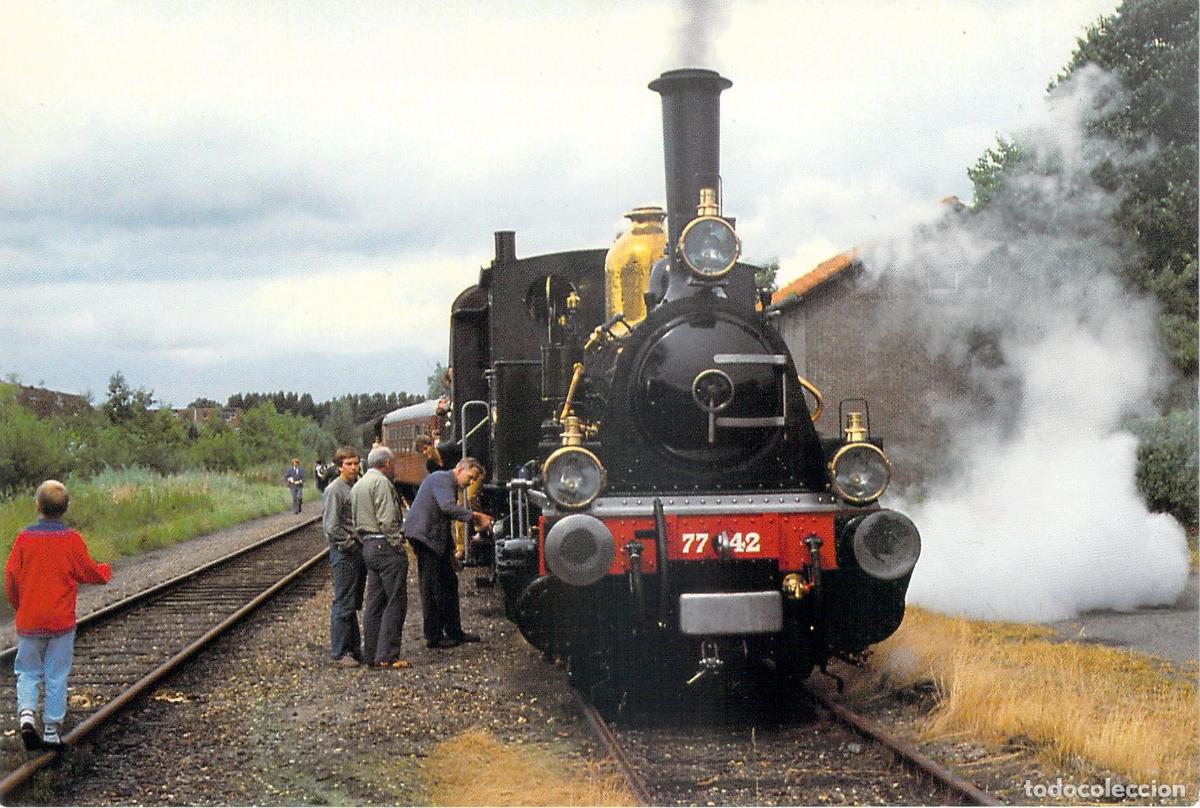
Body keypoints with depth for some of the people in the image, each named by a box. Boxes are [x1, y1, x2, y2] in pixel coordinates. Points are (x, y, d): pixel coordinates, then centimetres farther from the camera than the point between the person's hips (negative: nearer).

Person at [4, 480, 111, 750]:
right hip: (61, 621, -1)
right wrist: (106, 571, 24)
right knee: (57, 676, 7)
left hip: (28, 622, 1)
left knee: (27, 672, 14)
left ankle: (26, 713, -7)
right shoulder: (72, 539, -7)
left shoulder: (24, 538, -5)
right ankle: (52, 730, 9)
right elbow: (89, 573, 1)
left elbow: (11, 578, -1)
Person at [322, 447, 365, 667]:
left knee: (354, 604, 14)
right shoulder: (334, 490, -10)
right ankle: (340, 652, -1)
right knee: (343, 604, -5)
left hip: (360, 550, 8)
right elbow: (331, 526, -15)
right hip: (344, 552, -8)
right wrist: (350, 543, -14)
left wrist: (363, 543, 9)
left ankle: (354, 648, 21)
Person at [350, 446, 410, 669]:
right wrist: (398, 544, -14)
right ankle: (387, 656, -9)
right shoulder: (381, 482, -12)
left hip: (368, 547, 10)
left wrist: (365, 543, 19)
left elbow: (356, 521, 19)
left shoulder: (357, 485, 18)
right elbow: (388, 520, -19)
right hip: (386, 545, -10)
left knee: (375, 603, 12)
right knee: (395, 602, -7)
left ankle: (371, 654, 14)